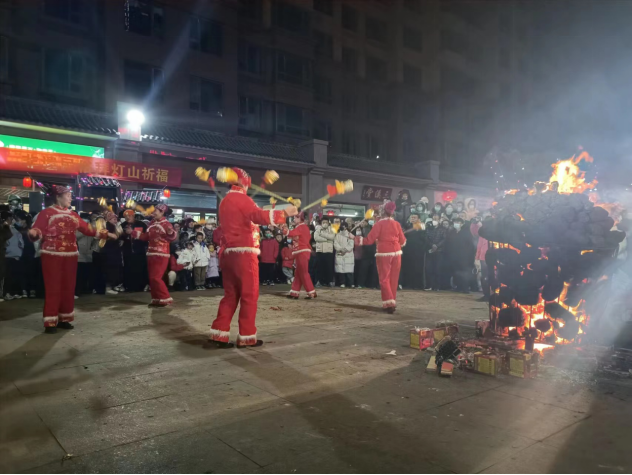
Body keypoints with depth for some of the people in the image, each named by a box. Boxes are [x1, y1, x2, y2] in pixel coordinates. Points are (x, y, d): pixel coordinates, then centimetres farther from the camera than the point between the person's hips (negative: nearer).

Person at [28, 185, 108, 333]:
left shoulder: (73, 215, 13)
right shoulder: (47, 213, -5)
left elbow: (86, 228, 16)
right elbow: (38, 229, -14)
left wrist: (102, 233, 15)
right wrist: (33, 233, -36)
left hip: (70, 255, 6)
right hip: (52, 255, -6)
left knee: (68, 288, 8)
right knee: (53, 288, -5)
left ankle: (64, 319, 18)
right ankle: (50, 322, 1)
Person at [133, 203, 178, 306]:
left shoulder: (166, 224, -10)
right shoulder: (152, 223, 11)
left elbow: (172, 238, -20)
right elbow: (146, 237, 17)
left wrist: (170, 232, -40)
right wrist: (134, 232, 14)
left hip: (161, 254, -8)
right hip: (151, 253, 8)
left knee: (156, 277, -13)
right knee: (152, 278, 9)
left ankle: (166, 299, -5)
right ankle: (156, 299, 16)